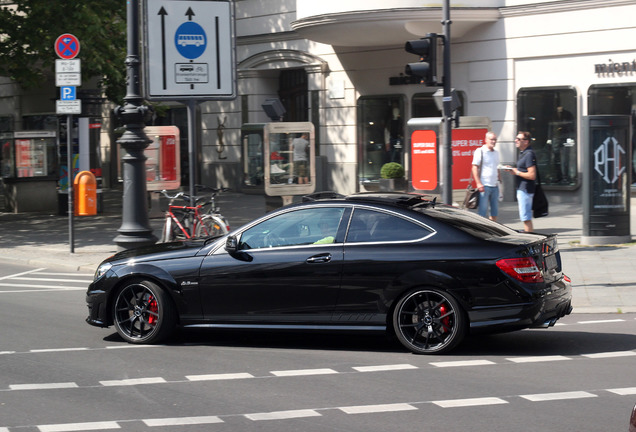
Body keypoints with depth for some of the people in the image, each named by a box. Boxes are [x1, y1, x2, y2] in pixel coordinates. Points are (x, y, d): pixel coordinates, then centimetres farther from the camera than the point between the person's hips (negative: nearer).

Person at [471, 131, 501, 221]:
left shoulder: (496, 153, 16)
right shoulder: (480, 151, -6)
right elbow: (475, 167, -10)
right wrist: (478, 183, -17)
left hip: (495, 186, 7)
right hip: (484, 186, -7)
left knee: (495, 210, 10)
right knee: (482, 211, -7)